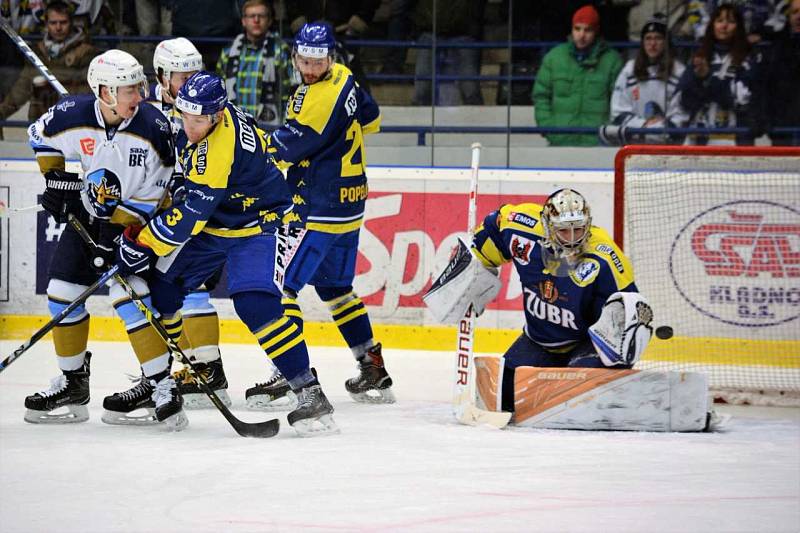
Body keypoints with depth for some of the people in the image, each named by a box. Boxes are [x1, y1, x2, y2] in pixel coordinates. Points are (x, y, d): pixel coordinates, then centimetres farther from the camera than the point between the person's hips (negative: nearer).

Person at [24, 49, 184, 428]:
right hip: (86, 212, 4)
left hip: (134, 217, -4)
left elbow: (156, 188, -15)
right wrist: (55, 178, 0)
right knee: (62, 293, 3)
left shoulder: (154, 126, -23)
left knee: (128, 294, -19)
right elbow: (40, 135, 7)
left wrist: (120, 227, -20)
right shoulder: (71, 116, -17)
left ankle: (162, 386, -16)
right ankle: (74, 382, 20)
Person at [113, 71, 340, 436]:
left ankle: (309, 395, -26)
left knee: (254, 304, -28)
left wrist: (142, 243, -21)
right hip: (214, 220, 10)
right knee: (161, 286, 8)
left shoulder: (220, 149, -33)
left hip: (259, 224, -10)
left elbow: (191, 214, -31)